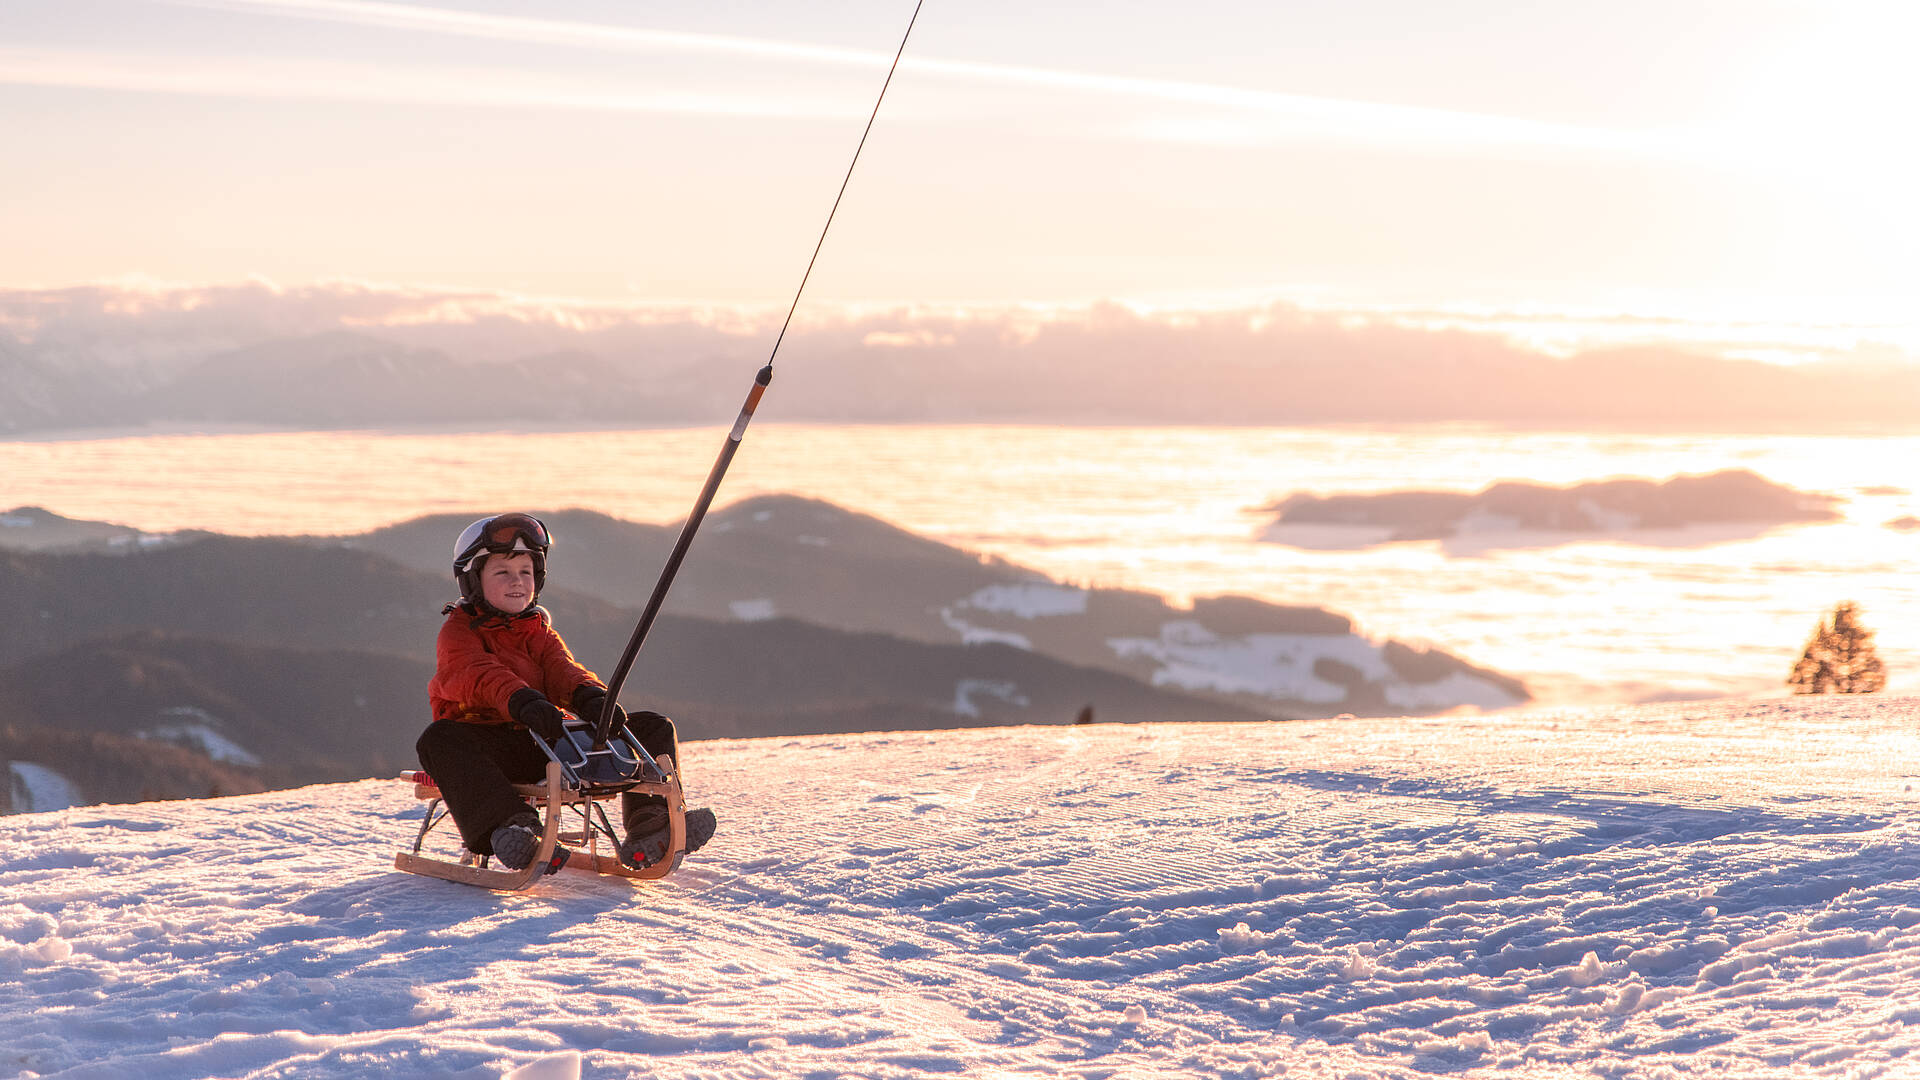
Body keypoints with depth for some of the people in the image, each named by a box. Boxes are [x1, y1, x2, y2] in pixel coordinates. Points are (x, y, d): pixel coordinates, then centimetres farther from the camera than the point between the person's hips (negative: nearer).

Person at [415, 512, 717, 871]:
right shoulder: (458, 632, 6)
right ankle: (510, 824, -56)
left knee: (654, 728, -6)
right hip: (491, 745, -5)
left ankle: (648, 822, -28)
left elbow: (561, 669, 4)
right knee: (438, 740, -40)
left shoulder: (539, 630, 24)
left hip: (550, 742, 5)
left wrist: (591, 696, -21)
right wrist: (520, 700, -39)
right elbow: (480, 675, -17)